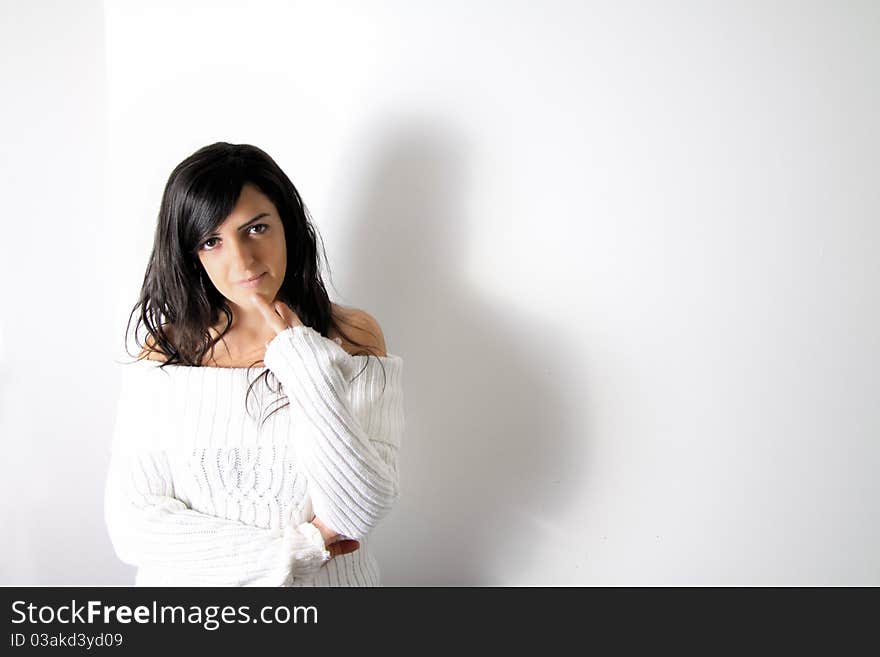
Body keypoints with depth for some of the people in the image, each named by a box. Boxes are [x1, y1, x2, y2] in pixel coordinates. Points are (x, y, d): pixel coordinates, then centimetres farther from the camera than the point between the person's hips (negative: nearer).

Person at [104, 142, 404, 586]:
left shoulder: (352, 336, -4)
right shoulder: (166, 350, -2)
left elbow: (360, 515, -13)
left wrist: (303, 359, -16)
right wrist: (296, 550, -12)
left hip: (327, 581, 0)